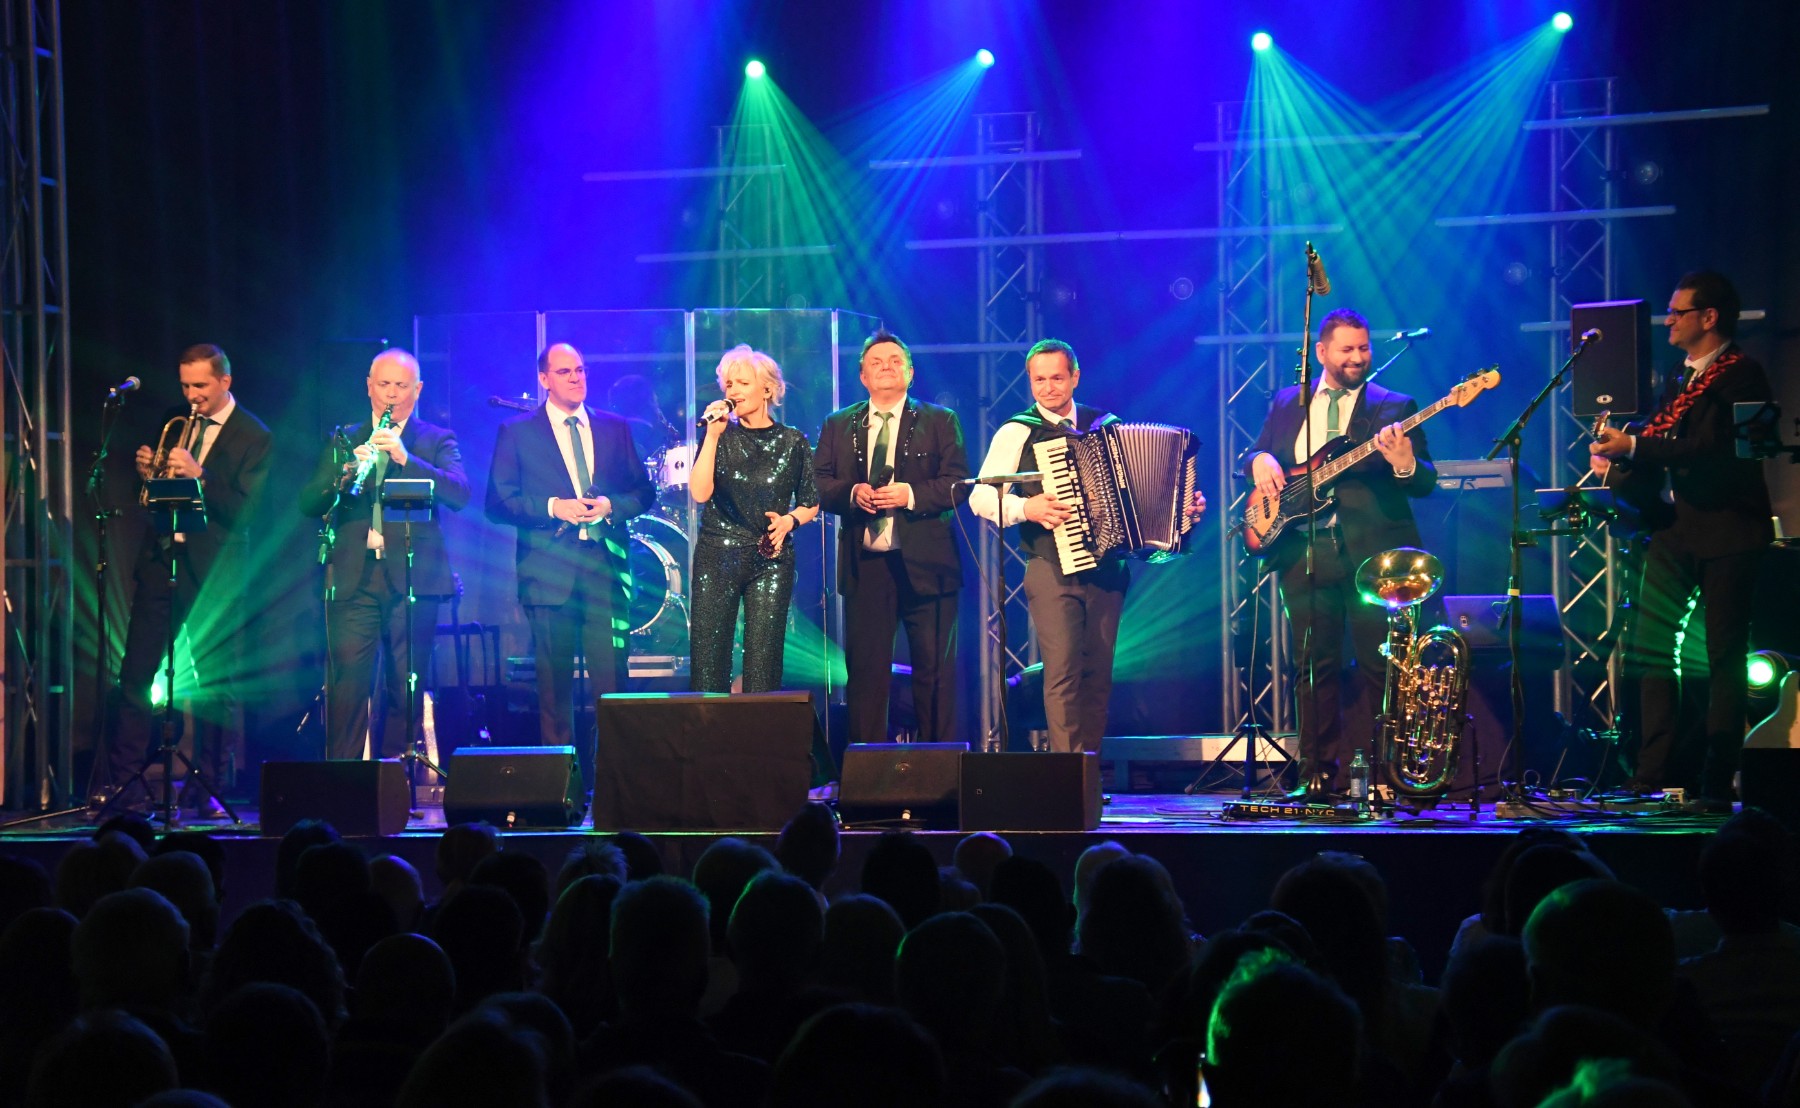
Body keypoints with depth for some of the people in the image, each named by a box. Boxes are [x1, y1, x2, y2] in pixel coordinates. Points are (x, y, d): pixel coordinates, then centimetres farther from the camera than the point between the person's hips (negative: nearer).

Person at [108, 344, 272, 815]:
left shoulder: (253, 437, -4)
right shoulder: (175, 422, 11)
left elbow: (244, 511, -13)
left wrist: (198, 475, -25)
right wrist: (147, 471, -5)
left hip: (212, 572, -4)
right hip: (160, 559, 4)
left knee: (213, 683, 1)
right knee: (136, 673, 0)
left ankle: (203, 789, 9)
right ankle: (124, 784, 3)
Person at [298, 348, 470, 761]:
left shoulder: (438, 441, 10)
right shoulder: (343, 441, 16)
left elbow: (459, 493, -8)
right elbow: (309, 504, 6)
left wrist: (406, 458, -20)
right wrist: (346, 471, -13)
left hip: (413, 577, -1)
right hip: (353, 579, 1)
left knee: (406, 688, -1)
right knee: (346, 684, -7)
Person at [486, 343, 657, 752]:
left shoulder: (614, 428, 15)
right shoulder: (516, 433, 7)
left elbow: (644, 492, 14)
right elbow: (498, 503, 1)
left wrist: (610, 504, -6)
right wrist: (552, 507, -12)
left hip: (605, 568, 2)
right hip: (550, 574, -1)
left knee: (612, 679, -6)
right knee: (554, 683, 1)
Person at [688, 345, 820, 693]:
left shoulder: (792, 442, 4)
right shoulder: (720, 436, 4)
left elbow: (811, 504, 11)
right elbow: (700, 492, -10)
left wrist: (789, 520, -10)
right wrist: (713, 436, -12)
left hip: (771, 559, 0)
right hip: (717, 557, 0)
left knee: (763, 663, -1)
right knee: (708, 658, -4)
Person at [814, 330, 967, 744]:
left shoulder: (940, 422, 7)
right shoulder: (838, 426, 14)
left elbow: (958, 484, -2)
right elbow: (818, 484, 7)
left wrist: (911, 494, -17)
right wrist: (852, 493, -12)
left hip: (924, 565, -2)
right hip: (864, 566, 2)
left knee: (935, 671, 0)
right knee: (865, 671, 4)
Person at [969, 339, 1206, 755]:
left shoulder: (1106, 425, 13)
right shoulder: (1017, 432, 3)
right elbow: (980, 497, -3)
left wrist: (1186, 506, 5)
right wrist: (1025, 508, -19)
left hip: (1106, 568, 3)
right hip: (1052, 571, -3)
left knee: (1098, 674, 3)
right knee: (1063, 671, -12)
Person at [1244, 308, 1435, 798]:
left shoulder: (1394, 407, 5)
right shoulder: (1287, 403, 15)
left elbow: (1426, 483, 0)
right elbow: (1257, 456, 21)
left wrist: (1405, 465, -23)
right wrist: (1260, 460, -3)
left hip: (1372, 551, -2)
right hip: (1304, 553, 3)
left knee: (1378, 664, -4)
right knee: (1315, 666, 4)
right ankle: (1319, 771, 9)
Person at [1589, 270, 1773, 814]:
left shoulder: (1741, 376, -7)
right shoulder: (1680, 380, 18)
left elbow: (1709, 450, -20)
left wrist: (1634, 447, -22)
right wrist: (1618, 458, 0)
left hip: (1726, 529, -8)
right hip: (1675, 526, 8)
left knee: (1725, 658, -3)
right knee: (1650, 646, 1)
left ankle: (1716, 785, -2)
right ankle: (1654, 773, 3)